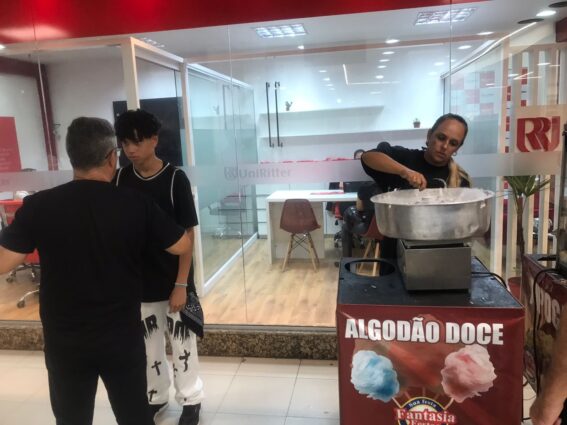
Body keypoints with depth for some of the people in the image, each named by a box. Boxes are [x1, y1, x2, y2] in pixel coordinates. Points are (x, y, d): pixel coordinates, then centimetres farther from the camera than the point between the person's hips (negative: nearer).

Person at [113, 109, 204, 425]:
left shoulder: (175, 179, -13)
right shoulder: (120, 179, -2)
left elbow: (187, 235, -11)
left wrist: (181, 284, -13)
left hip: (173, 281, -3)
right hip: (137, 282, 4)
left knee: (182, 344, 11)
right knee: (148, 347, 18)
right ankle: (156, 398, 40)